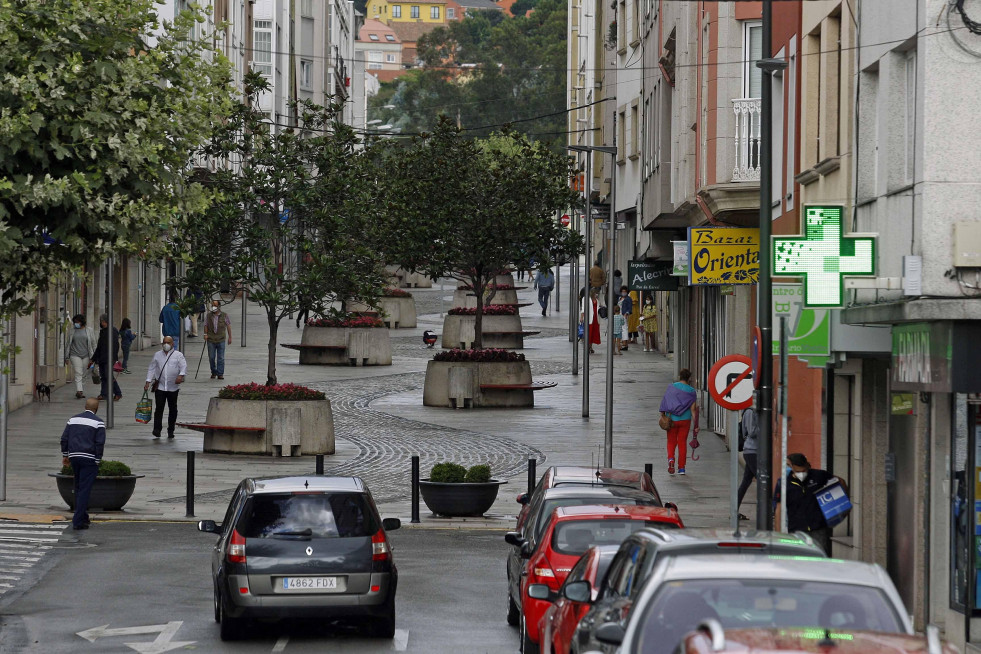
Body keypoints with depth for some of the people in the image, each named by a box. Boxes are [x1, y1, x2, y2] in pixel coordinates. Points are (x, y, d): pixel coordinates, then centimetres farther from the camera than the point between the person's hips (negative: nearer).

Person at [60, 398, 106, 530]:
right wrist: (98, 461, -3)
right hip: (89, 459, -5)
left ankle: (83, 516, 26)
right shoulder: (98, 422, -4)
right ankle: (78, 521, -11)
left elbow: (64, 438, 11)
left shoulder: (73, 420, 11)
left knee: (78, 488, 18)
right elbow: (100, 443, -9)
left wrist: (65, 455, 17)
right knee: (85, 489, -5)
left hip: (74, 457, 5)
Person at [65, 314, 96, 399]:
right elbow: (68, 344, 12)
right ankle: (79, 391, -25)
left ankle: (82, 392, 12)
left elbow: (93, 344, 9)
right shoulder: (72, 331, 7)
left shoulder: (88, 331, 7)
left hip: (86, 356, 1)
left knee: (83, 374, 5)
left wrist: (92, 357, 6)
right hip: (75, 355, -1)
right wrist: (66, 357, 8)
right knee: (78, 373, -14)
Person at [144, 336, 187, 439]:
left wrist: (181, 375, -27)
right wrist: (148, 382, 6)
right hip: (160, 387, 1)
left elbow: (184, 366, -8)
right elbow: (151, 369, 13)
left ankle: (170, 431, 19)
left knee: (172, 409, 8)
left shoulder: (178, 355, 4)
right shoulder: (157, 355, 11)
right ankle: (156, 431, -11)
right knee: (159, 408, -8)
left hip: (173, 388, 0)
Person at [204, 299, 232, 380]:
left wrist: (230, 337, 5)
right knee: (211, 358, 4)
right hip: (211, 340, 2)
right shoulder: (209, 316, 5)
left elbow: (228, 326, 7)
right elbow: (206, 325, 10)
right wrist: (205, 334, -6)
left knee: (220, 358, -2)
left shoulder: (224, 315, 2)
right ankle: (213, 372, 19)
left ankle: (220, 374, 3)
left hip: (221, 340, -2)